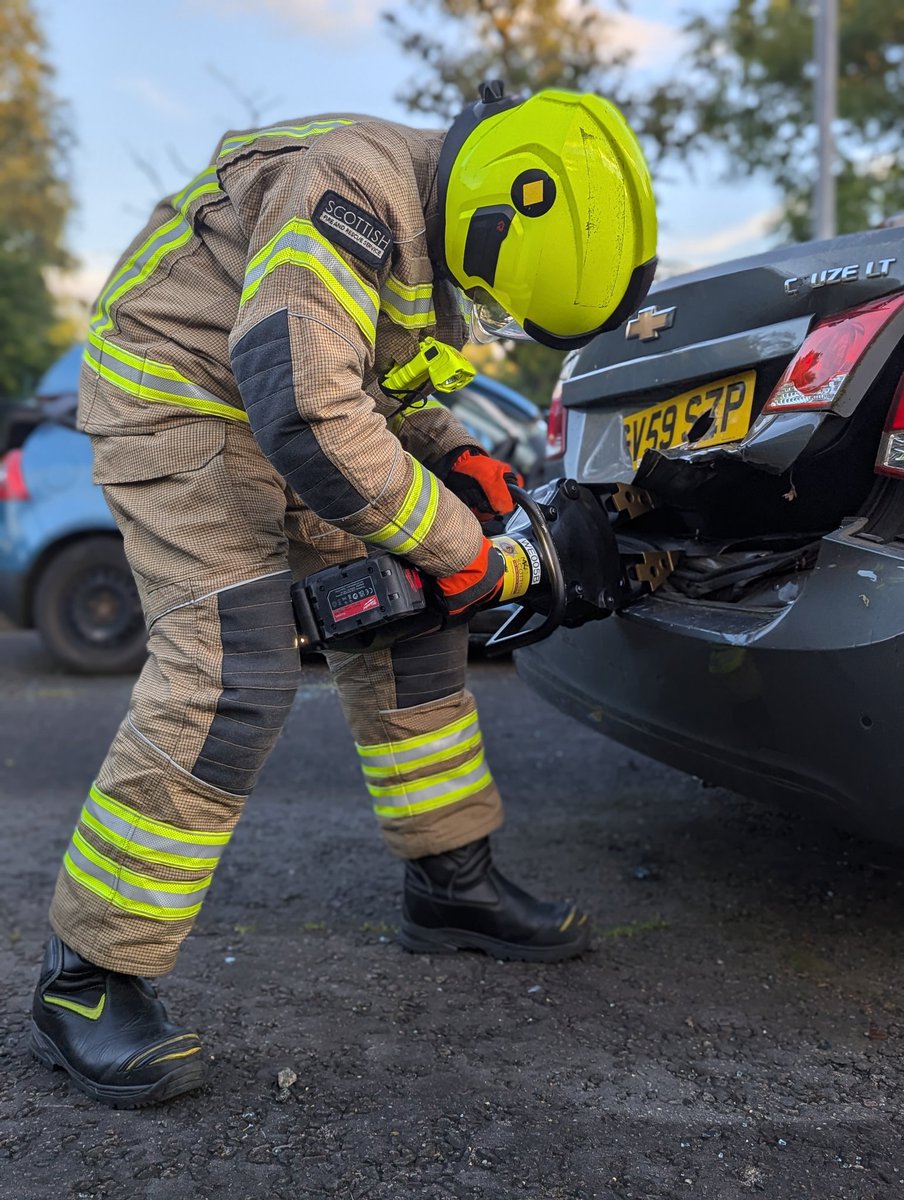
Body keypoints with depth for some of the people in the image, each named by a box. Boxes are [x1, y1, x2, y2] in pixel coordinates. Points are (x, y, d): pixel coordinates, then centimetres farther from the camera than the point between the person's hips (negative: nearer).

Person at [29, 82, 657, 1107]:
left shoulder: (433, 229, 6)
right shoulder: (355, 188, -26)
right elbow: (304, 404, -34)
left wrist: (454, 457, 1)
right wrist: (456, 546, -25)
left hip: (299, 411, 10)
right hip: (176, 396, -9)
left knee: (406, 624, 8)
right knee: (228, 675, -20)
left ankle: (451, 883, 22)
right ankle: (84, 981, -9)